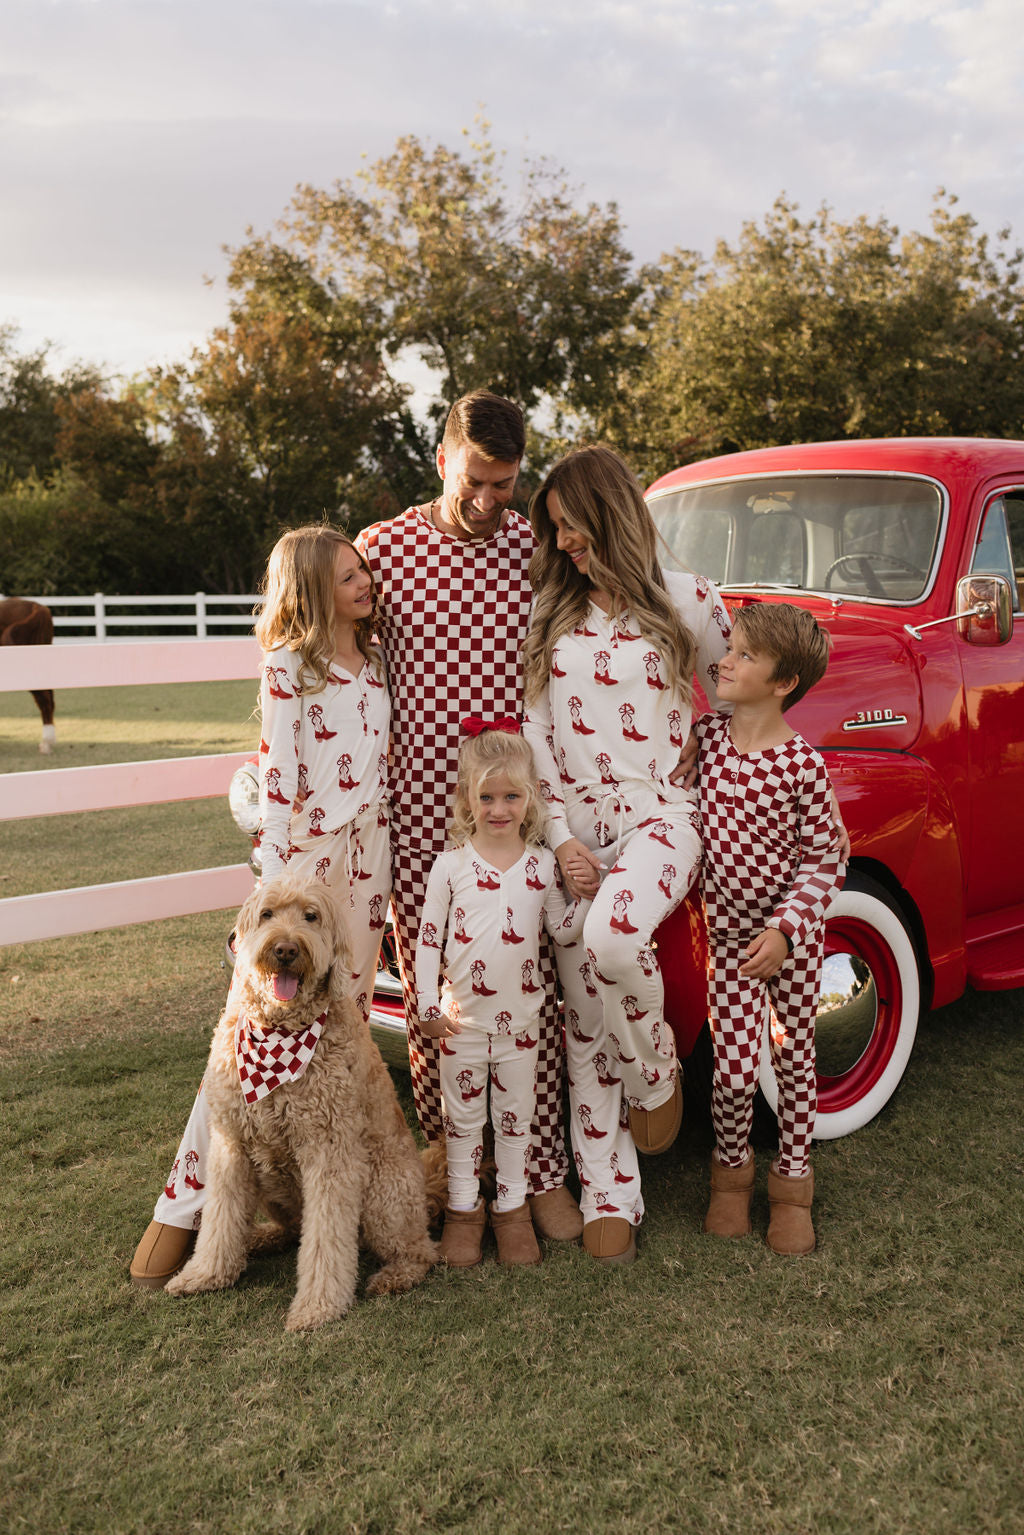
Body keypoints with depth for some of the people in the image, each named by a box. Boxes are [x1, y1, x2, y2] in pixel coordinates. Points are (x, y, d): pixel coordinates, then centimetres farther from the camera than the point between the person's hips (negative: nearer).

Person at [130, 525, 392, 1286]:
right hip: (304, 852, -6)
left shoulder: (374, 660, 13)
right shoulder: (288, 666, -5)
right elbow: (277, 775, -8)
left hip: (368, 853, 6)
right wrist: (277, 880, -13)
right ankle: (184, 1204, 1)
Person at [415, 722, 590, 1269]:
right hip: (462, 1019, -1)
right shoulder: (452, 864, -6)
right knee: (463, 1119, 12)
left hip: (519, 1019, 1)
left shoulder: (542, 864, -2)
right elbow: (428, 936, -3)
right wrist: (427, 1004, -5)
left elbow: (563, 930, 5)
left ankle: (511, 1208, 28)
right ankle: (463, 1209, 26)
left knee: (515, 1118, 13)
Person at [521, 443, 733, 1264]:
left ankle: (659, 1070, -2)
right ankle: (610, 1201, 16)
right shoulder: (550, 610, 8)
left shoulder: (690, 599, -2)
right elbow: (534, 731, 5)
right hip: (572, 828, 4)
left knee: (613, 940, -34)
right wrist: (559, 836, -4)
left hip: (659, 814, -4)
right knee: (585, 1022, 4)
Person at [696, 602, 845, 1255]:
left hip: (793, 936, -2)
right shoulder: (706, 736, -6)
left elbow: (825, 860, -12)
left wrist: (784, 930, -21)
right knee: (734, 1070, 0)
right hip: (730, 933, 2)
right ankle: (732, 1172, 28)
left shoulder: (803, 764, -17)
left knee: (794, 1059, 13)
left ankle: (792, 1183, 33)